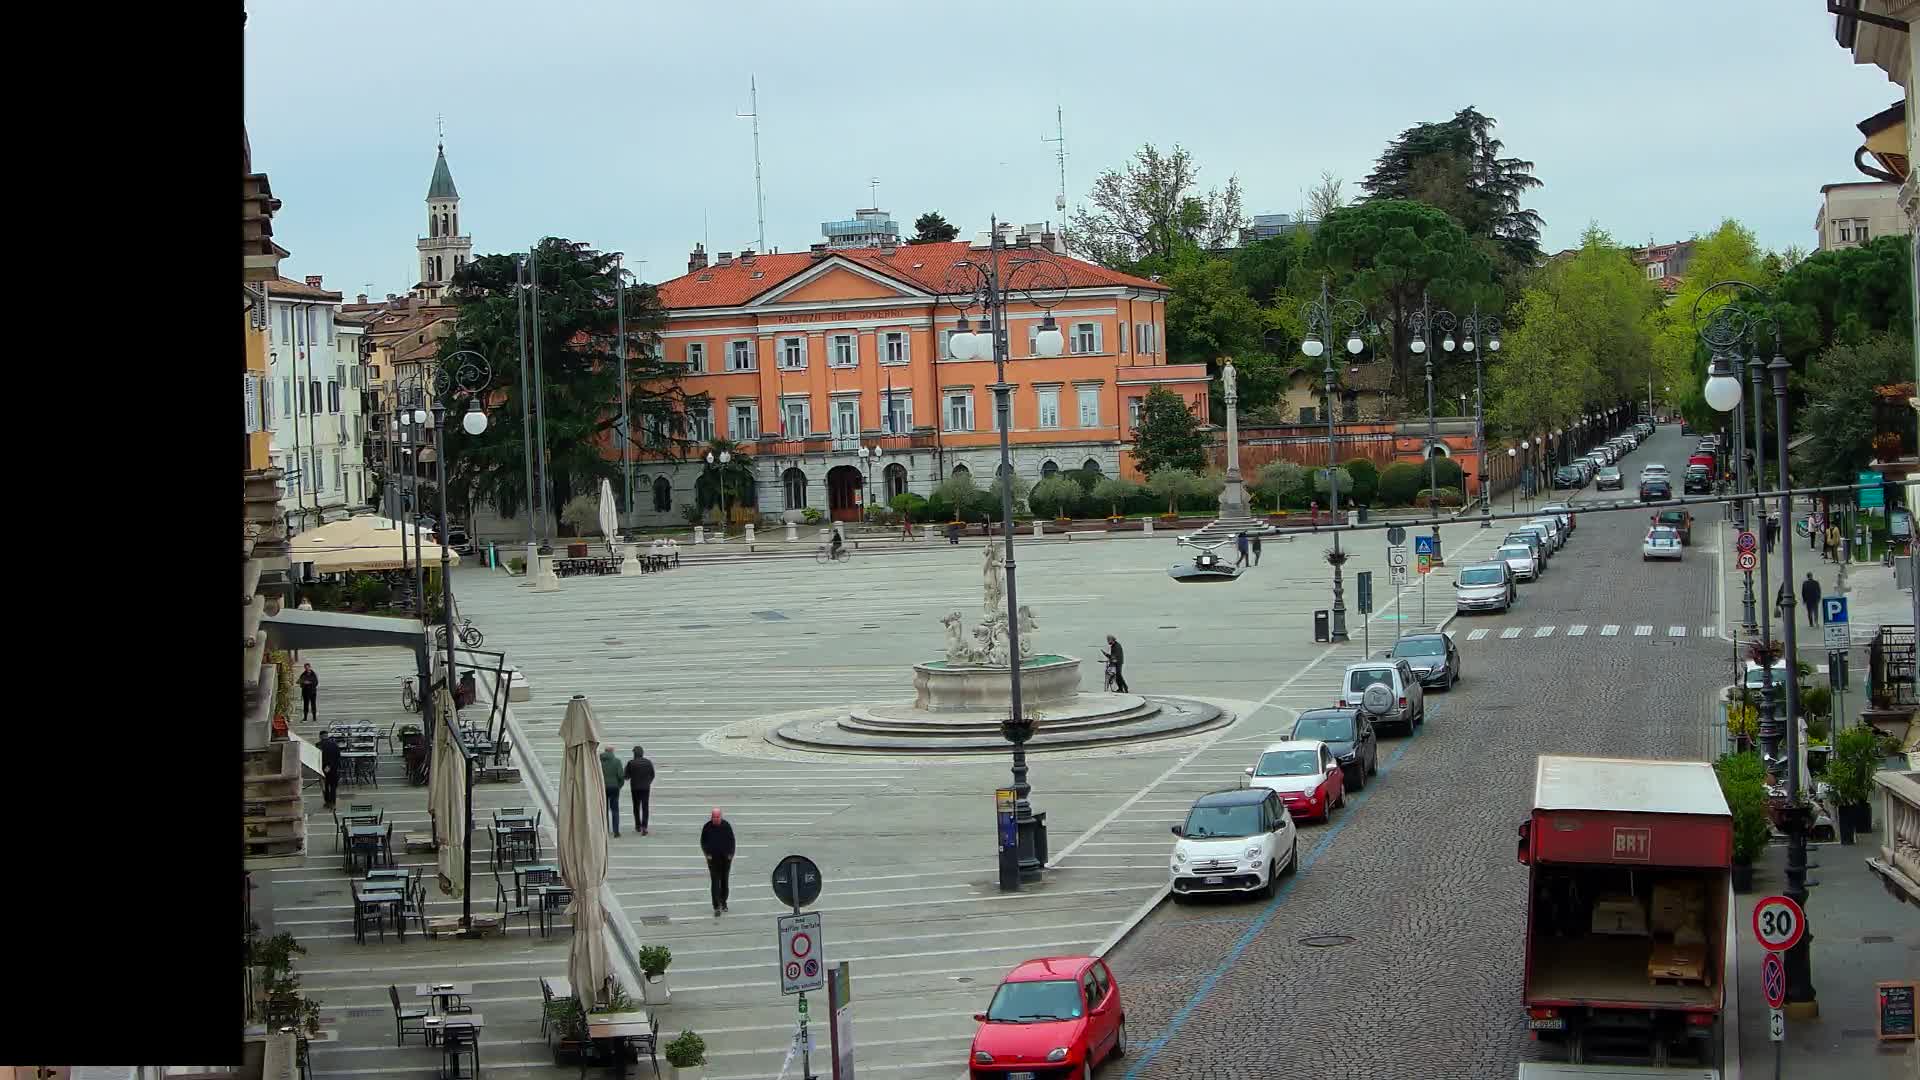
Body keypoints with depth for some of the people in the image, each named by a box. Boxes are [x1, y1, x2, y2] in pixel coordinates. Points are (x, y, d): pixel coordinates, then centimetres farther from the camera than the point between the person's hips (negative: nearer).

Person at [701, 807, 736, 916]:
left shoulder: (726, 825, -4)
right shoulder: (707, 827, -6)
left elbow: (731, 840, 4)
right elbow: (703, 842, 3)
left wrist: (731, 854, -3)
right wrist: (707, 854, -7)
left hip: (726, 858, 2)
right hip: (713, 858, -2)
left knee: (724, 881, 13)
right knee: (715, 882, -8)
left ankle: (723, 902, 33)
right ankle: (716, 907, -9)